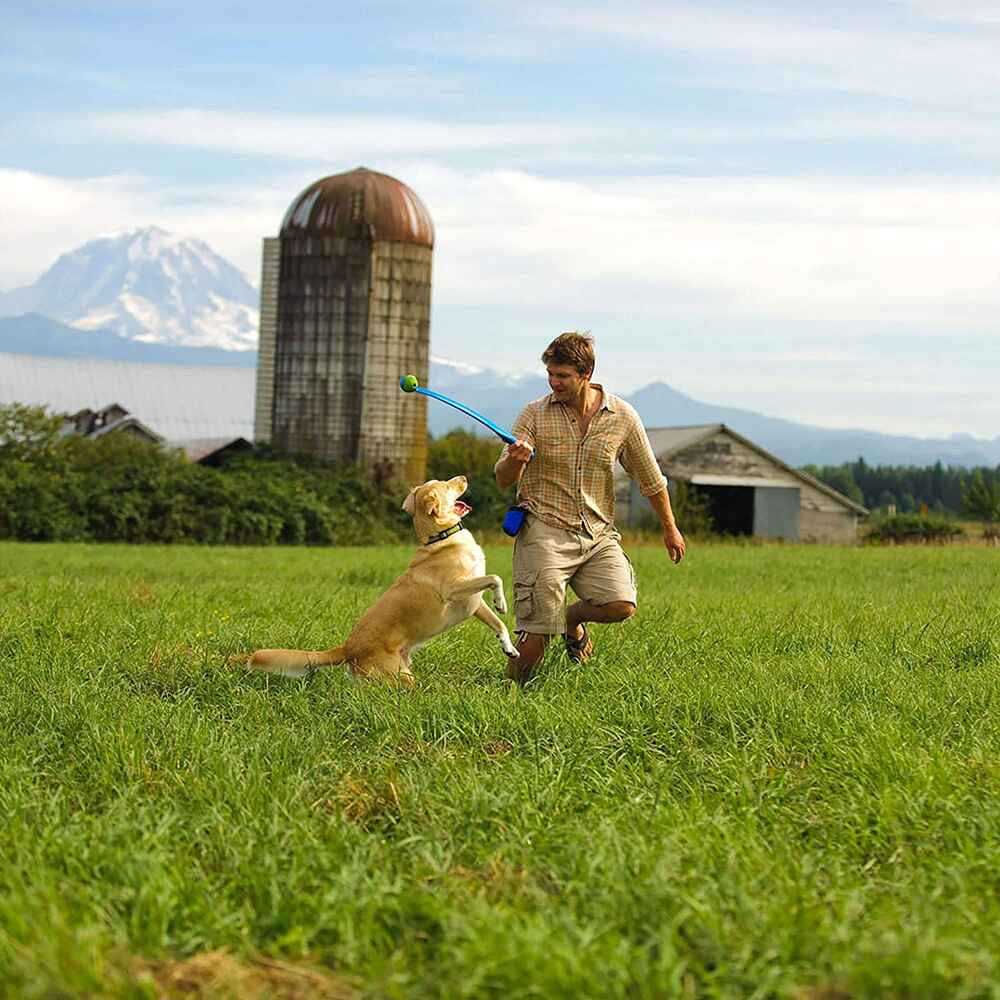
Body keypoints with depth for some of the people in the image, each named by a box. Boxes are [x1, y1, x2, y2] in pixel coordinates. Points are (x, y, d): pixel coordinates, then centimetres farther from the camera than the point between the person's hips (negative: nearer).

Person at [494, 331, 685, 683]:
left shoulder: (622, 417, 2)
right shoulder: (535, 414, -2)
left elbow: (650, 478, 14)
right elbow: (503, 480, -5)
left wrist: (669, 529, 20)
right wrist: (515, 460, -29)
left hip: (598, 535, 2)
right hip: (545, 531, -2)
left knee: (621, 606, -19)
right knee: (536, 635, -12)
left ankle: (573, 619, 14)